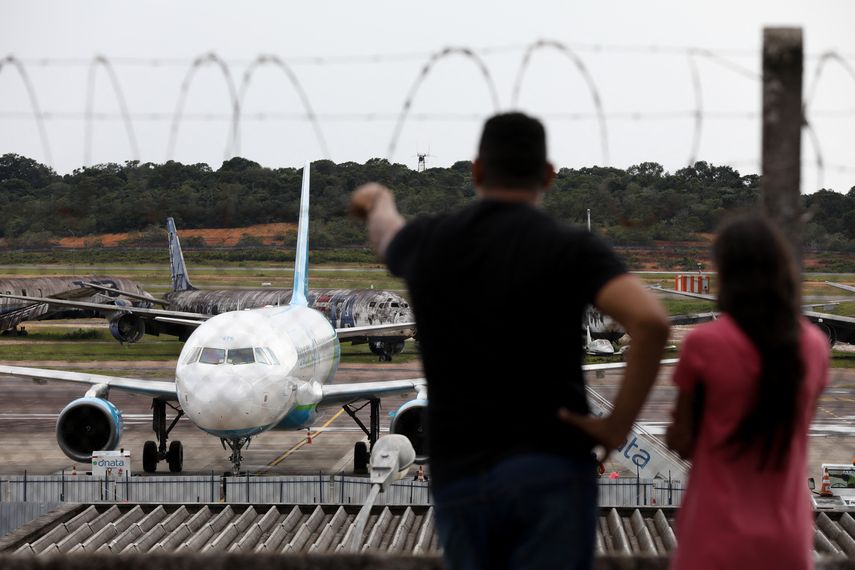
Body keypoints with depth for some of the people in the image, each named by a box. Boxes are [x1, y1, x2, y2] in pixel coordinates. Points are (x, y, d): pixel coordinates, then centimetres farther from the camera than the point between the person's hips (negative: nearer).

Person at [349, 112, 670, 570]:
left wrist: (379, 202, 60)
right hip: (551, 471, -3)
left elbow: (386, 232, 35)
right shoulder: (570, 248, -4)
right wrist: (620, 422, -10)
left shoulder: (430, 241, 9)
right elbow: (650, 320, -21)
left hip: (458, 478, 3)